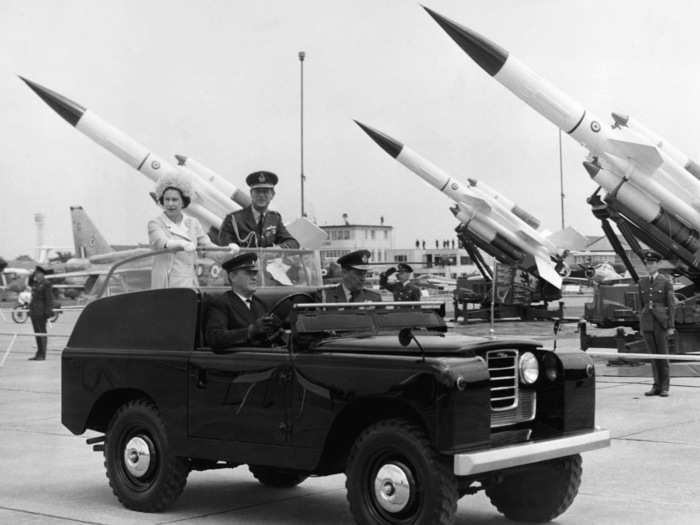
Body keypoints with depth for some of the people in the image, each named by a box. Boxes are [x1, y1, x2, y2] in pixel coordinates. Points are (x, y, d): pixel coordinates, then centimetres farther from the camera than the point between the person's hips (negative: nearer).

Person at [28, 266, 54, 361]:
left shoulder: (46, 284, -11)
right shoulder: (36, 283, 14)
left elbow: (49, 299, -15)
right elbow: (30, 283, 36)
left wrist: (47, 312, -20)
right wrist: (32, 275, 18)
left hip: (41, 312, -9)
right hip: (34, 311, 9)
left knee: (42, 332, -5)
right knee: (37, 332, 11)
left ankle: (42, 355, -2)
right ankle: (39, 354, 17)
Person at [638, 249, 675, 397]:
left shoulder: (666, 281, -2)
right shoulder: (642, 282, 11)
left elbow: (670, 305, -4)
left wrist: (671, 326, -9)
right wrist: (641, 326, 12)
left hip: (661, 322, -4)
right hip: (647, 322, 4)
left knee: (663, 354, -2)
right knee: (653, 355, 6)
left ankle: (664, 387, 4)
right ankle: (657, 386, 11)